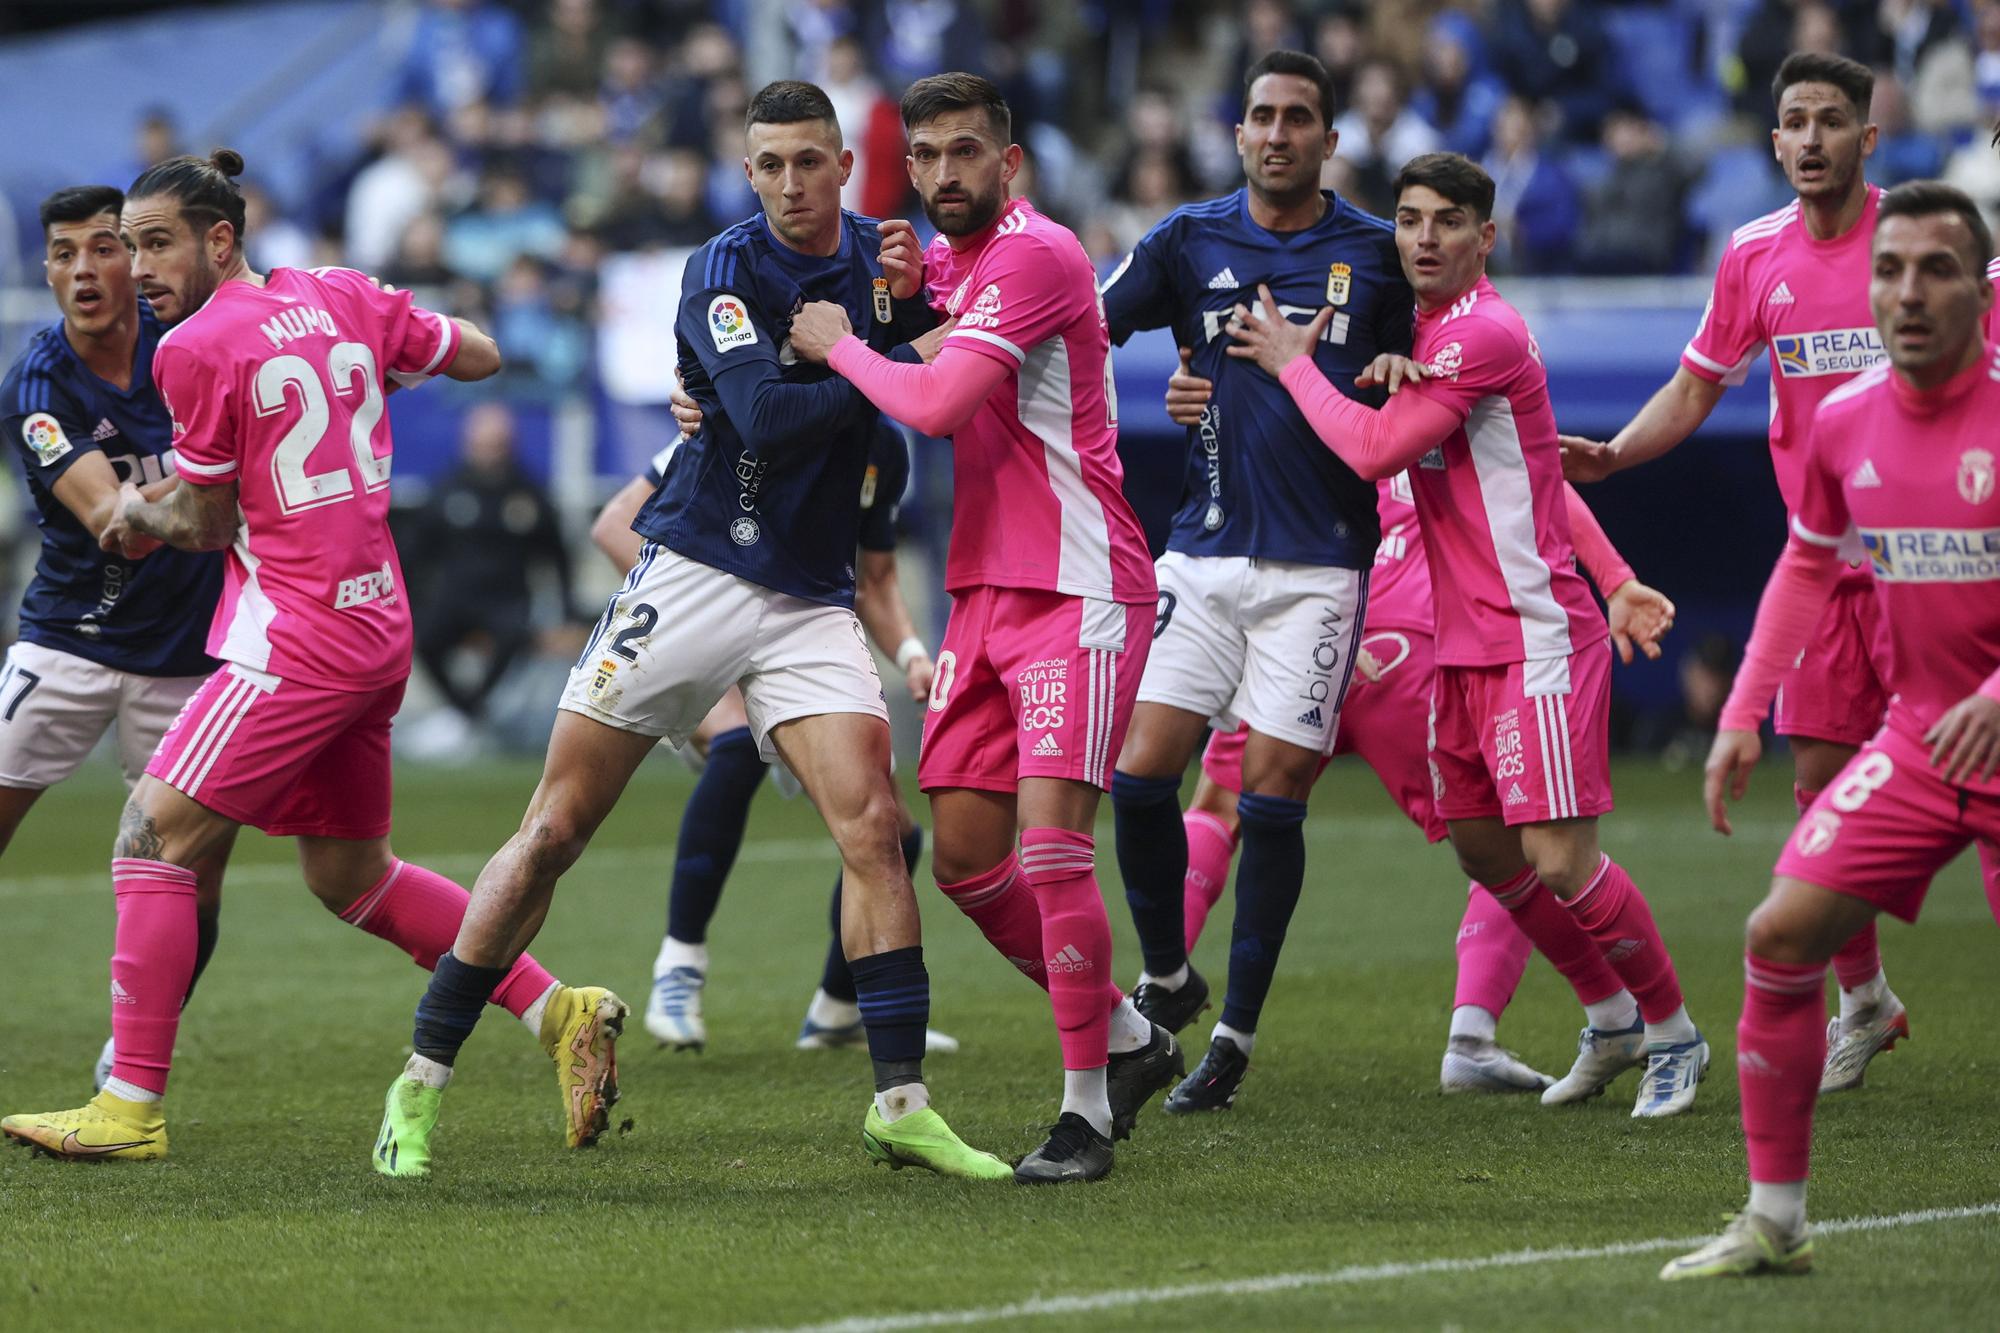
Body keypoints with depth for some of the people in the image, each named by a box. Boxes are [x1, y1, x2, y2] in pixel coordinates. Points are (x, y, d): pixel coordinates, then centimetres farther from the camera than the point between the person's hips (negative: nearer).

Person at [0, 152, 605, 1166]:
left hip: (296, 641, -8)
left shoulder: (194, 348, -11)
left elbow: (207, 525, -2)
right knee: (347, 877, 20)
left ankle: (132, 1107, -12)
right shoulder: (341, 296, 9)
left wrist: (136, 514, 18)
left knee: (154, 837, -7)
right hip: (377, 629, 8)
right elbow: (479, 357, 21)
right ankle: (555, 1012, 18)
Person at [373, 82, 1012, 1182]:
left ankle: (901, 1104, -7)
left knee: (871, 824, -13)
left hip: (812, 599, 4)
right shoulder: (725, 271, -10)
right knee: (554, 832, -3)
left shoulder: (877, 256, 7)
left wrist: (911, 299, -3)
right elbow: (765, 416, -23)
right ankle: (422, 1079, 6)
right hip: (695, 578, -4)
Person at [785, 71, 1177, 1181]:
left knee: (1050, 841, -17)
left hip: (1080, 591, -9)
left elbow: (936, 404, -24)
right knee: (964, 853, 6)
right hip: (983, 590, 9)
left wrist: (839, 345, -7)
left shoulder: (1037, 256, -15)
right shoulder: (943, 259, 12)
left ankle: (1087, 1108, -8)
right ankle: (1128, 1041, 23)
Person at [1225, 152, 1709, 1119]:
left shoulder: (1481, 334, -17)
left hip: (1536, 640, -10)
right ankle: (1613, 1023, 30)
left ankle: (1673, 1032, 6)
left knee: (1559, 862, -12)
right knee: (1483, 850, 14)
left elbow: (1375, 450, -22)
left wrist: (1291, 363, -9)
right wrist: (1384, 368, 0)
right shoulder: (1427, 331, 12)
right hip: (1465, 642, 10)